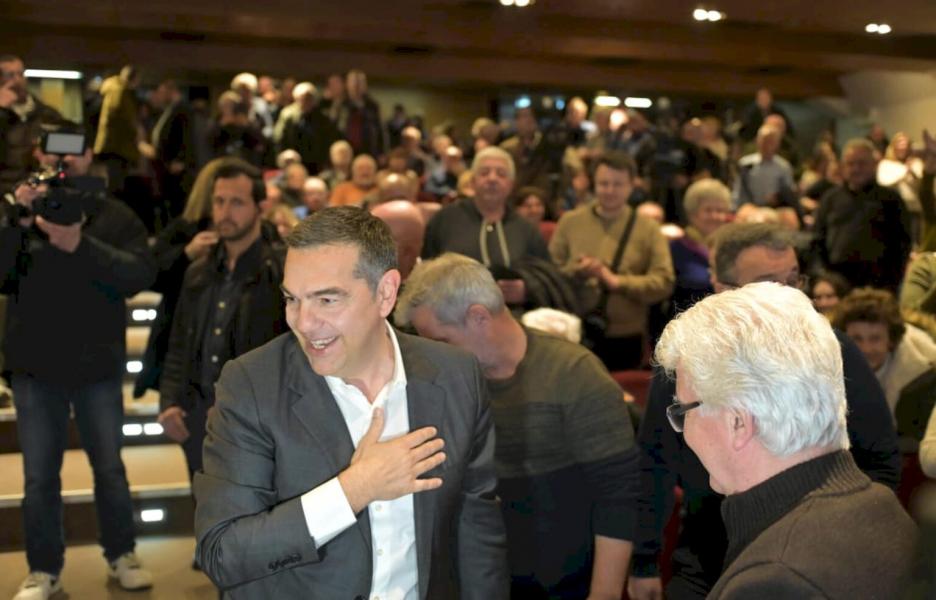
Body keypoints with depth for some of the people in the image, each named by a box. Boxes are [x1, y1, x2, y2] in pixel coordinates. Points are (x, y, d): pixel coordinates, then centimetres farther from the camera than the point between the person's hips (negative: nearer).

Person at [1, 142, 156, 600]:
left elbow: (141, 275, -16)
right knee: (39, 475, 7)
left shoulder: (115, 216, 0)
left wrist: (81, 246, -26)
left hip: (98, 365, -1)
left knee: (109, 467, 9)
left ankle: (121, 556, 25)